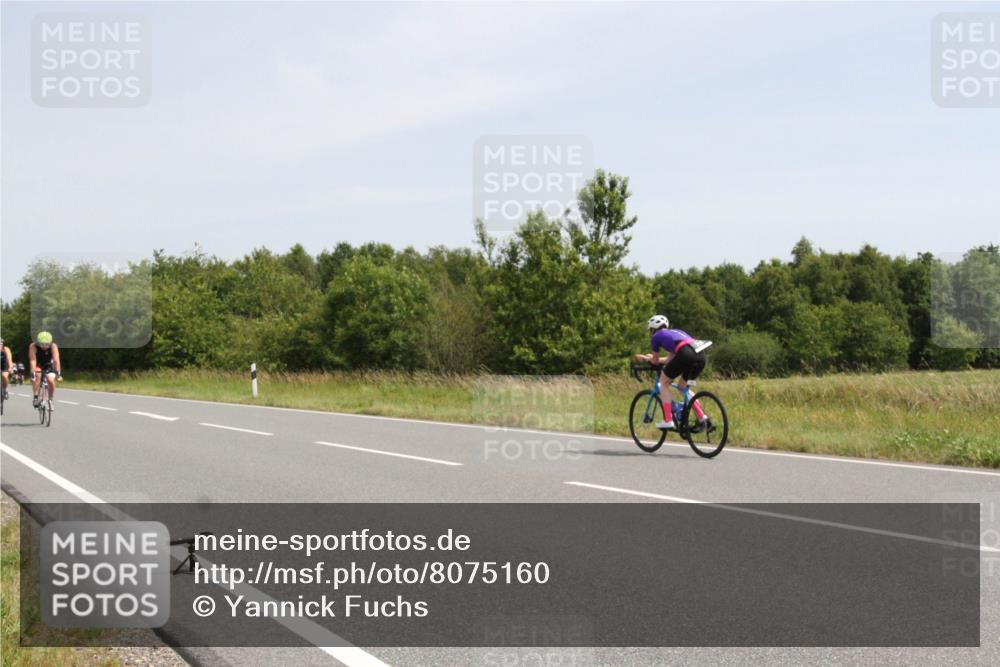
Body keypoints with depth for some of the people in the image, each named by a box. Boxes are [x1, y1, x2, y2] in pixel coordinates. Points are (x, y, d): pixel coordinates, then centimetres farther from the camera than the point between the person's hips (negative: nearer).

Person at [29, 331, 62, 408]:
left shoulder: (53, 346, -27)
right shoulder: (33, 346, -28)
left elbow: (56, 360, -35)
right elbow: (32, 360, -36)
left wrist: (58, 373, -46)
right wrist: (33, 373, -47)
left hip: (49, 366, 1)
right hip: (37, 366, -1)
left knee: (51, 380, -22)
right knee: (37, 375, -32)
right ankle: (35, 397, -22)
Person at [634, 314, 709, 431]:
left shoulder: (656, 337, 18)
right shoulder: (674, 332, 37)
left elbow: (655, 361, 27)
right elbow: (671, 359, 41)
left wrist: (646, 358, 49)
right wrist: (651, 358, 55)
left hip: (686, 355, -7)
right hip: (701, 355, 7)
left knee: (664, 381, 16)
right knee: (682, 386, 26)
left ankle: (668, 420, 10)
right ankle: (702, 417, 15)